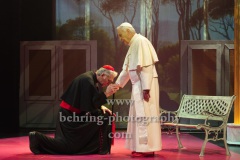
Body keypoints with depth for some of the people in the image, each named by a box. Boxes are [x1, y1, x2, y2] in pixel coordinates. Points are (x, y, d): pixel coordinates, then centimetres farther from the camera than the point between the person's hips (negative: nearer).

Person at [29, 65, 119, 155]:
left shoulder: (93, 79, 5)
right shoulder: (87, 80, -23)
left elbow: (93, 100, 14)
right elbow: (90, 103, -26)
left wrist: (101, 107, -3)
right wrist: (105, 94, -25)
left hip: (76, 113, 10)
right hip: (70, 115, -10)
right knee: (70, 145, -6)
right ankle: (37, 139, -2)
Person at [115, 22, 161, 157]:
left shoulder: (141, 41, -12)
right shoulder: (133, 44, 17)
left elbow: (146, 66, -20)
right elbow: (126, 69, 23)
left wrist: (146, 88, -23)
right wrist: (117, 84, 24)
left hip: (145, 84, -10)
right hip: (138, 84, 10)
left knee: (144, 115, -8)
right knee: (139, 115, 11)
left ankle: (147, 148, -4)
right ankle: (143, 147, 16)